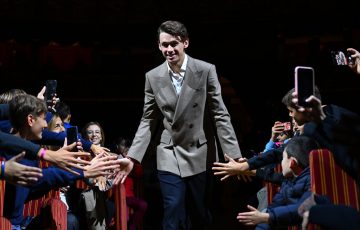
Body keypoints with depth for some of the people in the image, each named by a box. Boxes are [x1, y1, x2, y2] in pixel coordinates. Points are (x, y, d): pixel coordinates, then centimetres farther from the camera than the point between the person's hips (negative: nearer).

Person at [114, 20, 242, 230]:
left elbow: (220, 115, -6)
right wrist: (132, 158, -5)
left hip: (201, 156, -1)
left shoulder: (206, 71, -7)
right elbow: (148, 121, 4)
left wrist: (235, 156, -12)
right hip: (170, 157, 1)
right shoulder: (153, 77, 0)